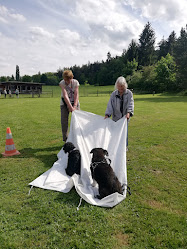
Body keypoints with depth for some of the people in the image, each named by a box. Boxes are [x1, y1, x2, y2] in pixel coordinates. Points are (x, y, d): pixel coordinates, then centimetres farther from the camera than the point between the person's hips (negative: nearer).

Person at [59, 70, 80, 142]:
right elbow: (65, 96, -27)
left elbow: (76, 95, -16)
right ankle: (65, 140, 7)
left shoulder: (75, 82, -13)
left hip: (74, 102, 1)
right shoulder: (62, 83, -17)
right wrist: (71, 107, -36)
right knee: (64, 121, -4)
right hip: (64, 103, -1)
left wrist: (75, 106, -28)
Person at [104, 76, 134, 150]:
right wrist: (107, 114, -12)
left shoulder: (129, 93, -1)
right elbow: (110, 104, -1)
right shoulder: (114, 94, 4)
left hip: (125, 116, -1)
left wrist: (128, 112, -28)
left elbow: (130, 104, -11)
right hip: (116, 116, 1)